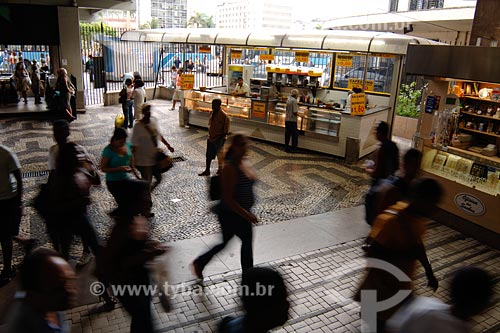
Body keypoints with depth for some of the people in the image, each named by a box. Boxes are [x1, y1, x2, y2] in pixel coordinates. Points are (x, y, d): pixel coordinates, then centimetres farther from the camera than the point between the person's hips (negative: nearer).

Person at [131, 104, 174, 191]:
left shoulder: (154, 121, -1)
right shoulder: (138, 127, -19)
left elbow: (159, 135, 14)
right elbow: (134, 145, -17)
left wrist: (168, 145, 15)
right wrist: (133, 160, -17)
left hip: (155, 157, 6)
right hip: (144, 161, -6)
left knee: (158, 179, 16)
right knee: (147, 182, 2)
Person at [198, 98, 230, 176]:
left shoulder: (224, 116, -19)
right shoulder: (212, 113, 2)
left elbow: (226, 130, -17)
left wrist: (221, 139, -18)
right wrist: (209, 134, 13)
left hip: (219, 139, -7)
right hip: (210, 138, 7)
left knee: (220, 155, 10)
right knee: (208, 155, 11)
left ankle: (220, 169, 29)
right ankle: (207, 170, 22)